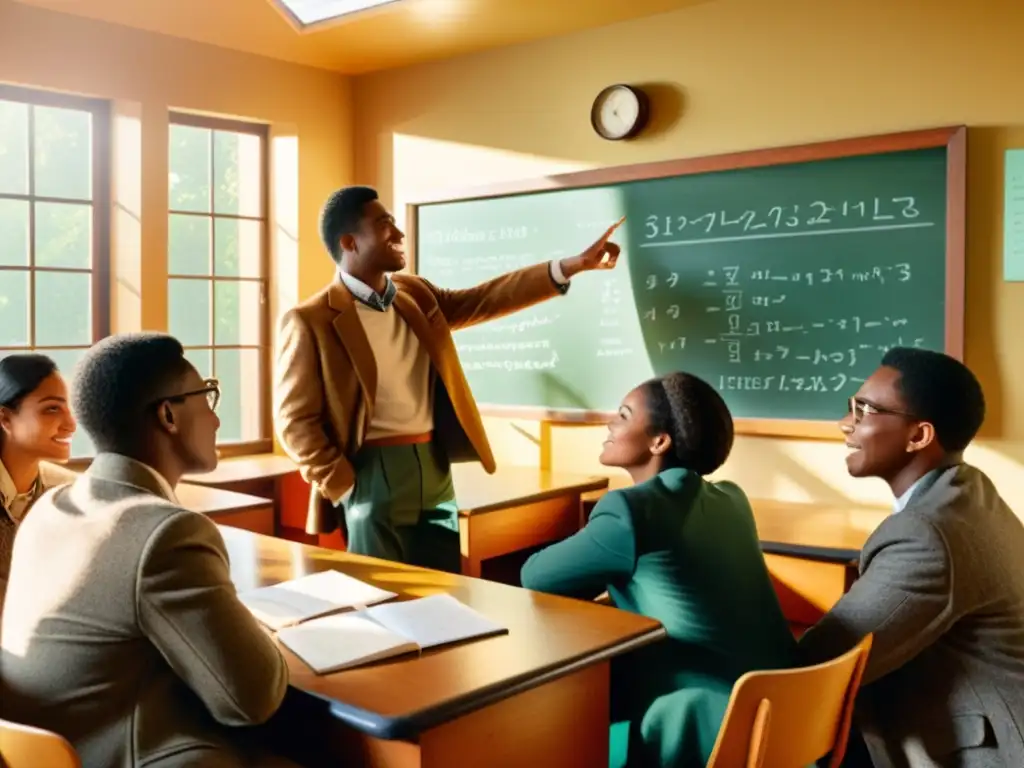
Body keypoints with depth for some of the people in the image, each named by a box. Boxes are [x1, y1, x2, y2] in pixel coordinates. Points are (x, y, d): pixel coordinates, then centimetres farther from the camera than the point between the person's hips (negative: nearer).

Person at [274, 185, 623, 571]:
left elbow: (483, 300, 8)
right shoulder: (309, 321, -10)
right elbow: (295, 419, -10)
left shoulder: (416, 294, 11)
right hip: (374, 476, -6)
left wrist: (575, 264, 1)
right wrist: (346, 489, -13)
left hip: (434, 468, 6)